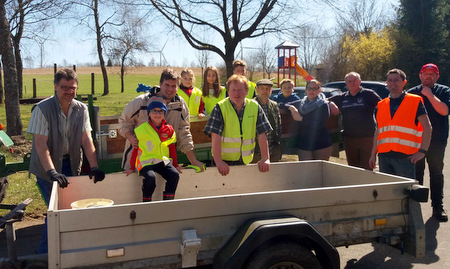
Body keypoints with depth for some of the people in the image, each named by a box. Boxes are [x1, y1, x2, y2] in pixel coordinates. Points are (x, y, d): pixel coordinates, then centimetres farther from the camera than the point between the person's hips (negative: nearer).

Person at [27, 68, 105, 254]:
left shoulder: (81, 109, -2)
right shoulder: (42, 109, -16)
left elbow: (86, 140, -5)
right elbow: (40, 144, -21)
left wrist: (94, 167, -14)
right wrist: (52, 172, -29)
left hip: (70, 164, 4)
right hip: (47, 167, -4)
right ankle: (44, 254, 12)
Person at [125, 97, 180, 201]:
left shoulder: (169, 129, 8)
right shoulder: (141, 129, -2)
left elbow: (172, 148, 18)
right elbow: (135, 148, 5)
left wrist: (175, 165, 17)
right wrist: (132, 167, 9)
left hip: (163, 161, 4)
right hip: (146, 161, -3)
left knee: (175, 175, -22)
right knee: (150, 177, -33)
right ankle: (146, 202, -9)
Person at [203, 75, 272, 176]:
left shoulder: (255, 107, 1)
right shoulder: (220, 108, -7)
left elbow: (262, 135, 0)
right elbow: (215, 136, -14)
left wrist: (265, 158, -8)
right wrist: (218, 161, -22)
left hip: (246, 160, 3)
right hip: (224, 161, -3)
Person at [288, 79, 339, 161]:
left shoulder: (323, 105, -3)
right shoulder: (301, 104, 11)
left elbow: (320, 125, -15)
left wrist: (301, 119, -13)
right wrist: (290, 108, -4)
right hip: (304, 145, 3)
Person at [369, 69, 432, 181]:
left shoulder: (415, 101, 3)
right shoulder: (381, 105, 16)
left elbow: (427, 127, 0)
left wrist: (422, 151, -9)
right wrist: (373, 154, 13)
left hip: (404, 156, -4)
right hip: (384, 156, 4)